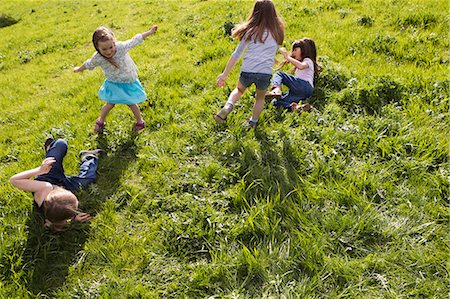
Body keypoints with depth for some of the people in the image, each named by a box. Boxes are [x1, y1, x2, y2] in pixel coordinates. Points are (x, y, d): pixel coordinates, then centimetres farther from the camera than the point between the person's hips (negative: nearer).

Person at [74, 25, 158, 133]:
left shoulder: (121, 47, -30)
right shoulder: (97, 58, -25)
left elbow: (135, 40, -17)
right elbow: (88, 64, -3)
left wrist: (150, 31, -8)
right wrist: (79, 69, 17)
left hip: (129, 82, 0)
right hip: (113, 84, 1)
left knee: (131, 103, 10)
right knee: (110, 104, 6)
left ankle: (140, 121, 36)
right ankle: (100, 121, 35)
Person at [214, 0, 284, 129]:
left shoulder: (251, 31, 4)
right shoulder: (277, 32, 7)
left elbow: (236, 54, 4)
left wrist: (225, 74, 6)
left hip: (247, 71, 0)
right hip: (265, 73, 1)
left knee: (239, 89, 30)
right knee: (260, 97, 30)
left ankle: (228, 106, 5)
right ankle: (252, 123, 34)